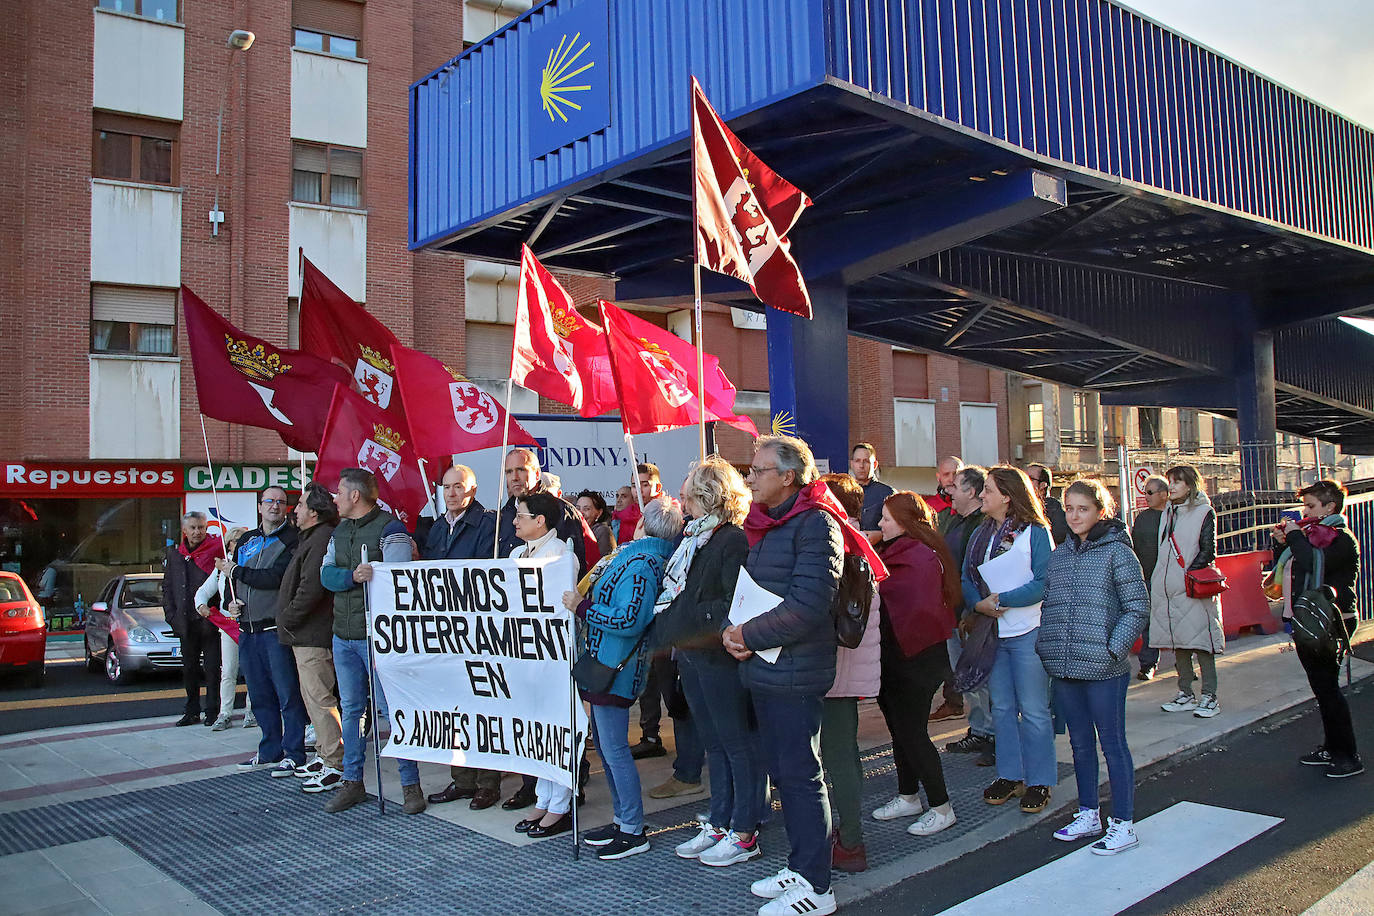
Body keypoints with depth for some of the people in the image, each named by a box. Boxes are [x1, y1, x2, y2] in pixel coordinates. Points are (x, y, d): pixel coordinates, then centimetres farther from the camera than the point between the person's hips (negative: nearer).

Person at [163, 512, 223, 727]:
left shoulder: (216, 550, -5)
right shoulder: (174, 554, 10)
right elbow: (167, 587, 14)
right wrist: (172, 616, 5)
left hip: (210, 621, -5)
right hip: (186, 622, 5)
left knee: (212, 668, 1)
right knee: (189, 669, 13)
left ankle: (212, 711, 9)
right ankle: (192, 711, 23)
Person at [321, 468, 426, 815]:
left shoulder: (389, 528, -8)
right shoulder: (339, 532, 15)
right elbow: (326, 574, 3)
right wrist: (353, 576, -16)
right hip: (343, 636, 7)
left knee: (392, 709, -5)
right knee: (351, 709, 13)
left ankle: (410, 783, 4)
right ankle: (352, 782, 24)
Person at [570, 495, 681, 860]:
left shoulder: (641, 564, -20)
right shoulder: (646, 556, 10)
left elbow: (629, 620, -25)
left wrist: (582, 606, -19)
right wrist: (586, 602, 10)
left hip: (614, 667, -10)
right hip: (605, 664, 10)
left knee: (614, 748, -3)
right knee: (604, 742, 17)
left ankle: (634, 832, 8)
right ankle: (623, 819, 27)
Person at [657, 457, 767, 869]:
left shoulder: (733, 540, -15)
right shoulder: (692, 535, 14)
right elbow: (674, 595, 21)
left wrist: (696, 623, -22)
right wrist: (671, 633, 13)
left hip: (719, 655, -9)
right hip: (690, 654, 10)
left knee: (739, 744, 2)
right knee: (714, 742, 17)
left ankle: (744, 833, 12)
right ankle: (719, 823, 27)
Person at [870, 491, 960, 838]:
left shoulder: (921, 558, -18)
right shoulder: (894, 552, 12)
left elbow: (920, 611, -24)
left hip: (917, 660, -9)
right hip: (894, 660, 9)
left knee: (910, 731, -4)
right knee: (900, 728, 16)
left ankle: (941, 808, 8)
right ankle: (908, 797, 30)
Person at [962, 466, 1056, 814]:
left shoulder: (1036, 532, -9)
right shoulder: (981, 534, 10)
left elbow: (1044, 583, -16)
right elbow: (967, 577, 7)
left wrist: (1001, 599, -18)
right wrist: (978, 605, -12)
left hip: (1028, 631, -6)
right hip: (992, 630, 6)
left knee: (1033, 709, 2)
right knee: (1002, 708, 12)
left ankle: (1039, 782, 14)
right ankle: (1009, 776, 23)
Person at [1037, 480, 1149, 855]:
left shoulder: (1117, 551, -5)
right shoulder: (1058, 555, 11)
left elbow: (1137, 607, -7)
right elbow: (1047, 605, 15)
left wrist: (1113, 649, -14)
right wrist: (1046, 649, 4)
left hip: (1103, 668, -6)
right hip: (1063, 668, 6)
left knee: (1112, 743, 3)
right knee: (1080, 743, 15)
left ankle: (1123, 825, 13)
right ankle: (1088, 815, 28)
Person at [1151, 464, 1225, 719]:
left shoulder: (1204, 512, -1)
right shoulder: (1168, 512, 18)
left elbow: (1207, 551, -7)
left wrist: (1189, 574, -17)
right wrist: (1159, 581, 13)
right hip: (1168, 588, 6)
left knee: (1200, 640, -7)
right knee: (1178, 643, 8)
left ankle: (1209, 696, 0)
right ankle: (1186, 695, 15)